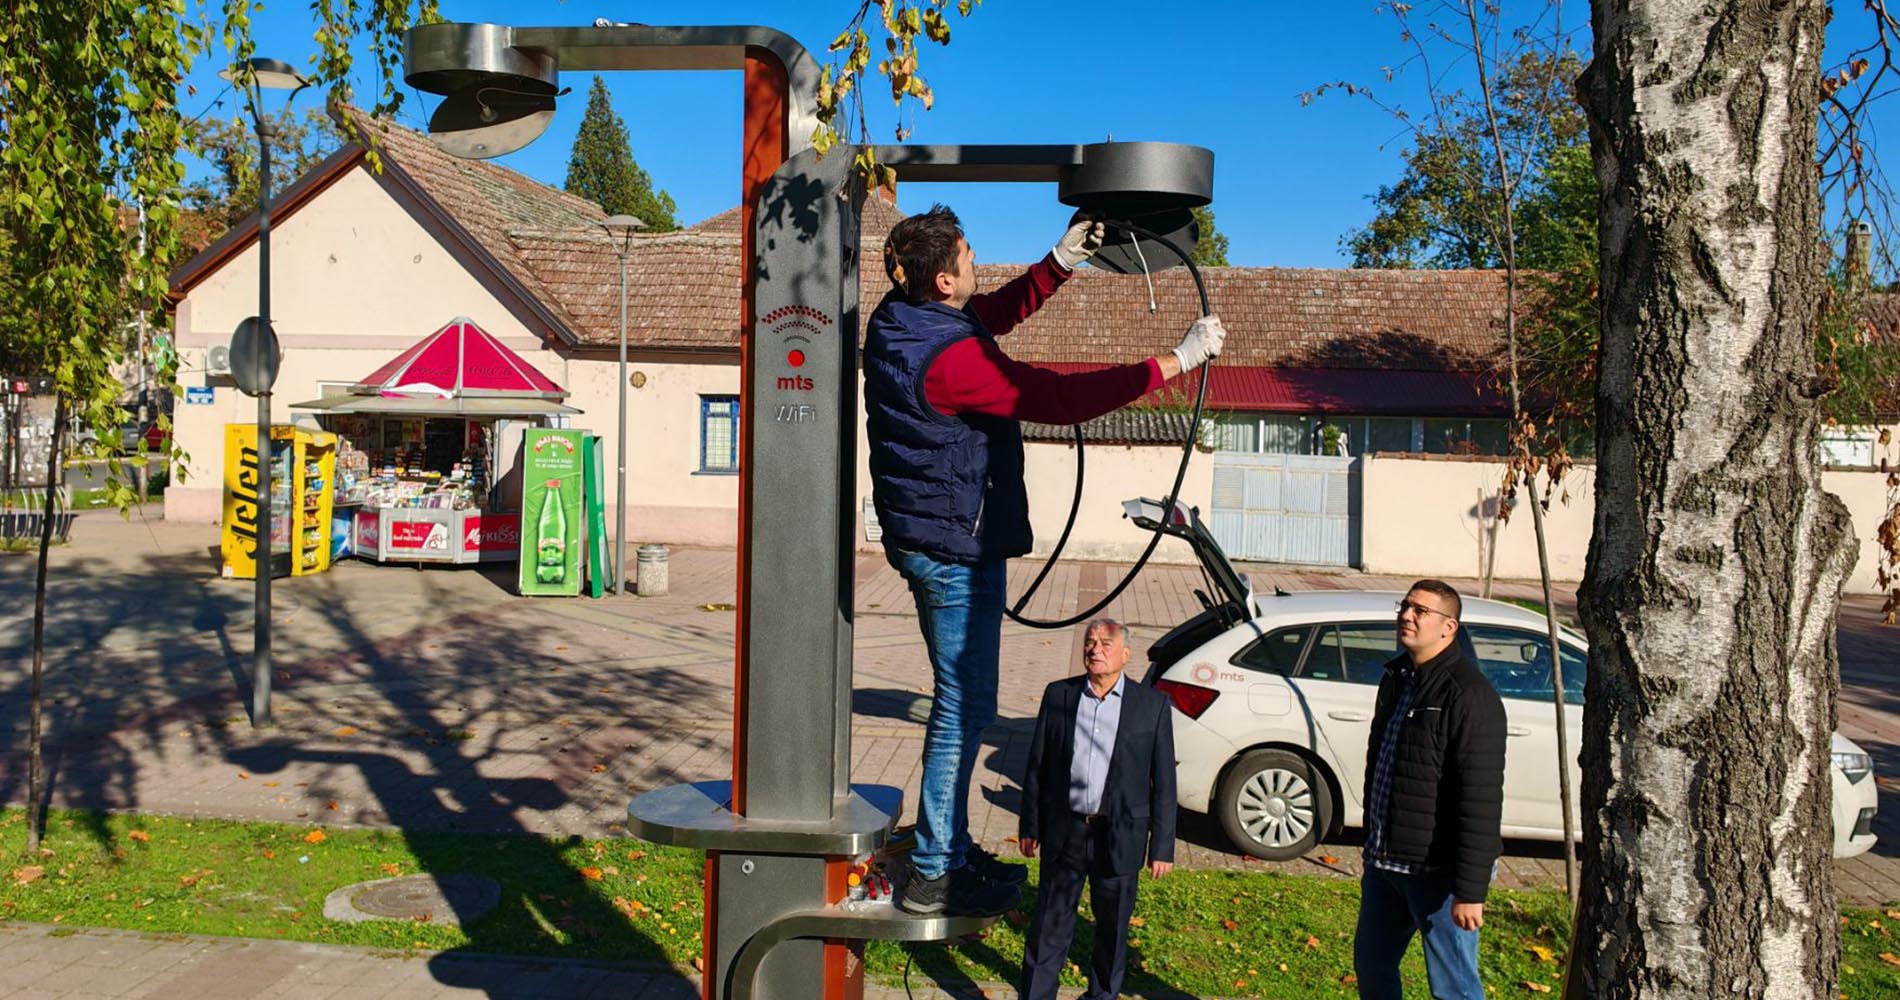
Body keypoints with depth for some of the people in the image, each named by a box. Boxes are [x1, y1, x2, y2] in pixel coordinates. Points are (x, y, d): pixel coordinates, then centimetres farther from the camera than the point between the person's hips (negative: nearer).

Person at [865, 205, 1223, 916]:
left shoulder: (897, 321, 3)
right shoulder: (951, 356, -26)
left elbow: (994, 313, 17)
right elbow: (1062, 400, -25)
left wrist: (1061, 262, 7)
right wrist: (1176, 361, -20)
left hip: (921, 535, 10)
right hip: (955, 546, -10)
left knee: (962, 700, 19)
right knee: (965, 707, 0)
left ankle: (951, 848, 31)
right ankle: (934, 874, 10)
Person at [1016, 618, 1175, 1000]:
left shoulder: (1153, 704, -4)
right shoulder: (1058, 695, 1)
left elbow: (1164, 782, -2)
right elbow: (1037, 766, 6)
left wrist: (1162, 847, -3)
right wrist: (1029, 826, 6)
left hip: (1119, 837, -1)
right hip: (1064, 832, 1)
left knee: (1113, 928, 15)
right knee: (1050, 926, 8)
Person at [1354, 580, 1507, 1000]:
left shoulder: (1469, 695, -19)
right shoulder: (1397, 677, 9)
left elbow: (1481, 800, -23)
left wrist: (1470, 890, -24)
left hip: (1437, 870, -9)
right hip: (1385, 861, 9)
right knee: (1371, 963, 21)